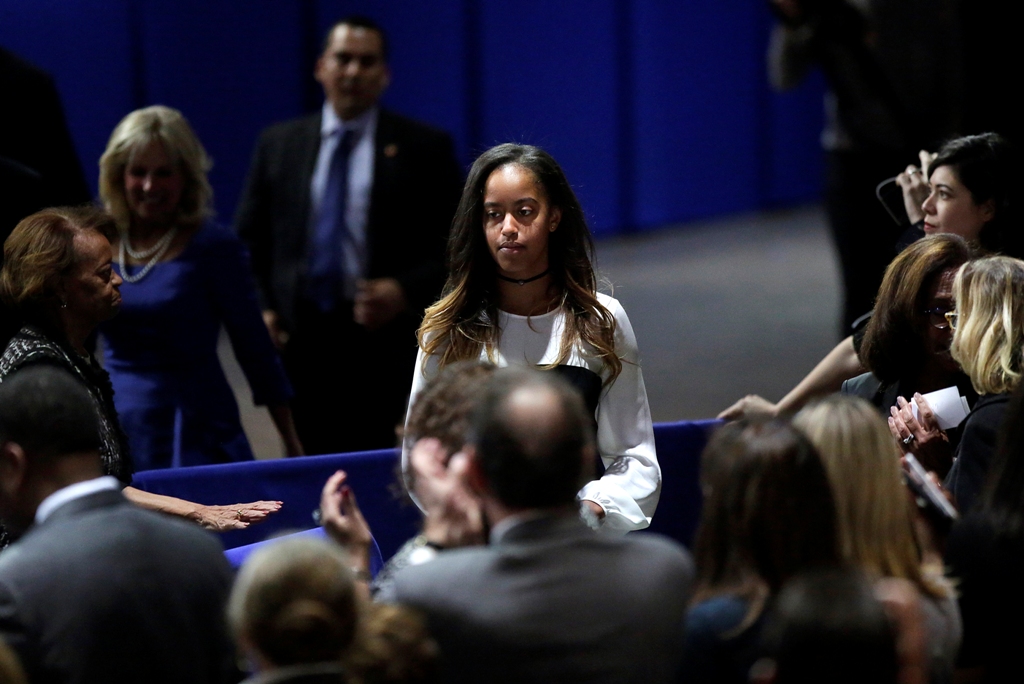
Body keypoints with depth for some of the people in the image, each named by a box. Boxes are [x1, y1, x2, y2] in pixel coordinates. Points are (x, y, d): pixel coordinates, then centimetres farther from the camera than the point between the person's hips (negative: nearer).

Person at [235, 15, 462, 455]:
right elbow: (249, 240, 17)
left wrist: (405, 292, -12)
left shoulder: (425, 148, 4)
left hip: (386, 340, -2)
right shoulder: (278, 145, 12)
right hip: (300, 340, 2)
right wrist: (262, 308, 3)